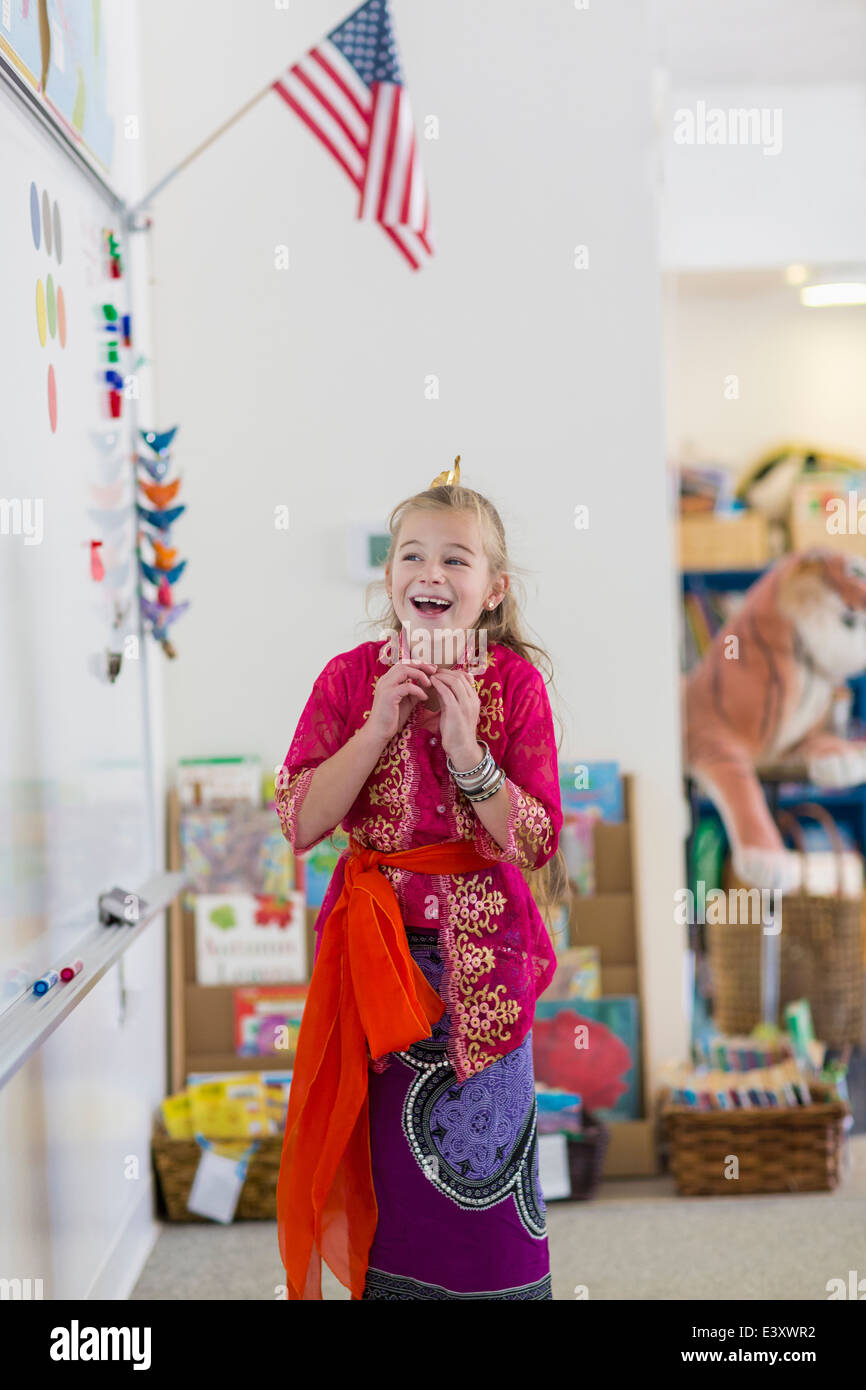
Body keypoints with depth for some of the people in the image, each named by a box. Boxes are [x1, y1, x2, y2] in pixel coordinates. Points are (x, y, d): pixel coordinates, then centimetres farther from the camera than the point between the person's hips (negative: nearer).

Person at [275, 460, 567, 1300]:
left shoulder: (515, 684, -5)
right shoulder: (350, 680, -3)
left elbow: (535, 844, -11)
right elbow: (300, 823, -12)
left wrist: (467, 748, -22)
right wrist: (380, 726, -19)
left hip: (481, 950, -1)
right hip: (379, 943, 1)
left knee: (481, 1157, 1)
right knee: (387, 1147, 7)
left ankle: (499, 1283, 20)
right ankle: (388, 1279, 26)